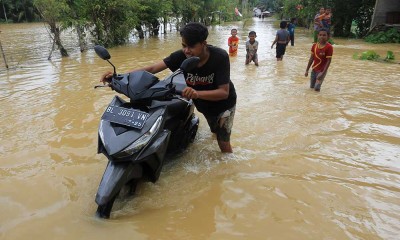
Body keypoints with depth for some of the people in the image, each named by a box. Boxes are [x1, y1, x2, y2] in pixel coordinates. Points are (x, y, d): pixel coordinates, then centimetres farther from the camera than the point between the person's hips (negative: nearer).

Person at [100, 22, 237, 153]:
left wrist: (197, 93, -54)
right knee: (216, 133, 25)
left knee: (223, 144, 0)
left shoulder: (220, 57, -32)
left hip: (223, 103, -3)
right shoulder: (181, 56, -24)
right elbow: (152, 69, -27)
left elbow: (224, 92, -36)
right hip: (202, 104, 3)